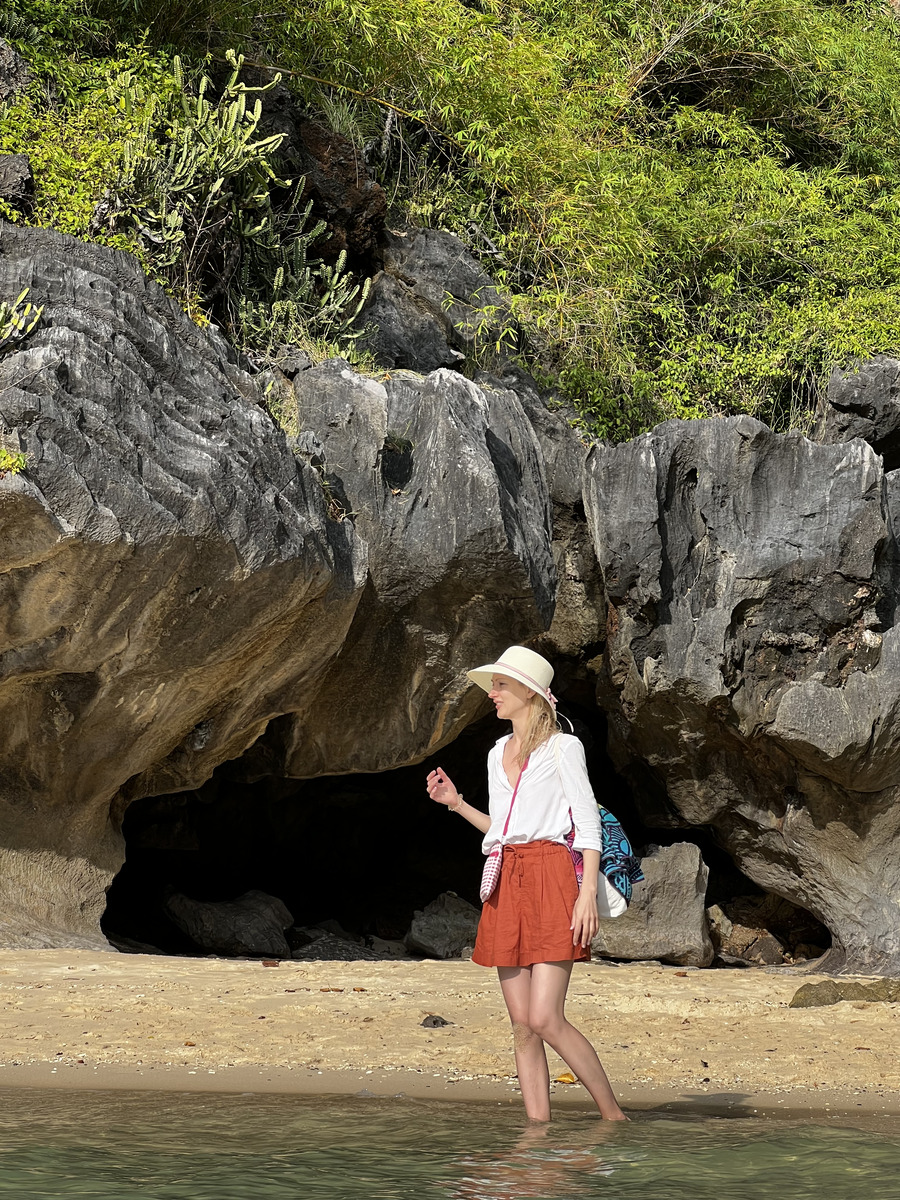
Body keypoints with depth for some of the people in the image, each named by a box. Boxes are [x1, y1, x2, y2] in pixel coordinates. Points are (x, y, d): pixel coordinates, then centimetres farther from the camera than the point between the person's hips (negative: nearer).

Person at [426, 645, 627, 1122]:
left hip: (550, 877, -7)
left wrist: (588, 893, -14)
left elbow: (589, 824, -6)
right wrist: (455, 803, 15)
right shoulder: (498, 754, 18)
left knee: (545, 1019, -15)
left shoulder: (562, 748, -2)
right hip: (506, 885, 7)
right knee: (522, 1026, 3)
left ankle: (613, 1115, -4)